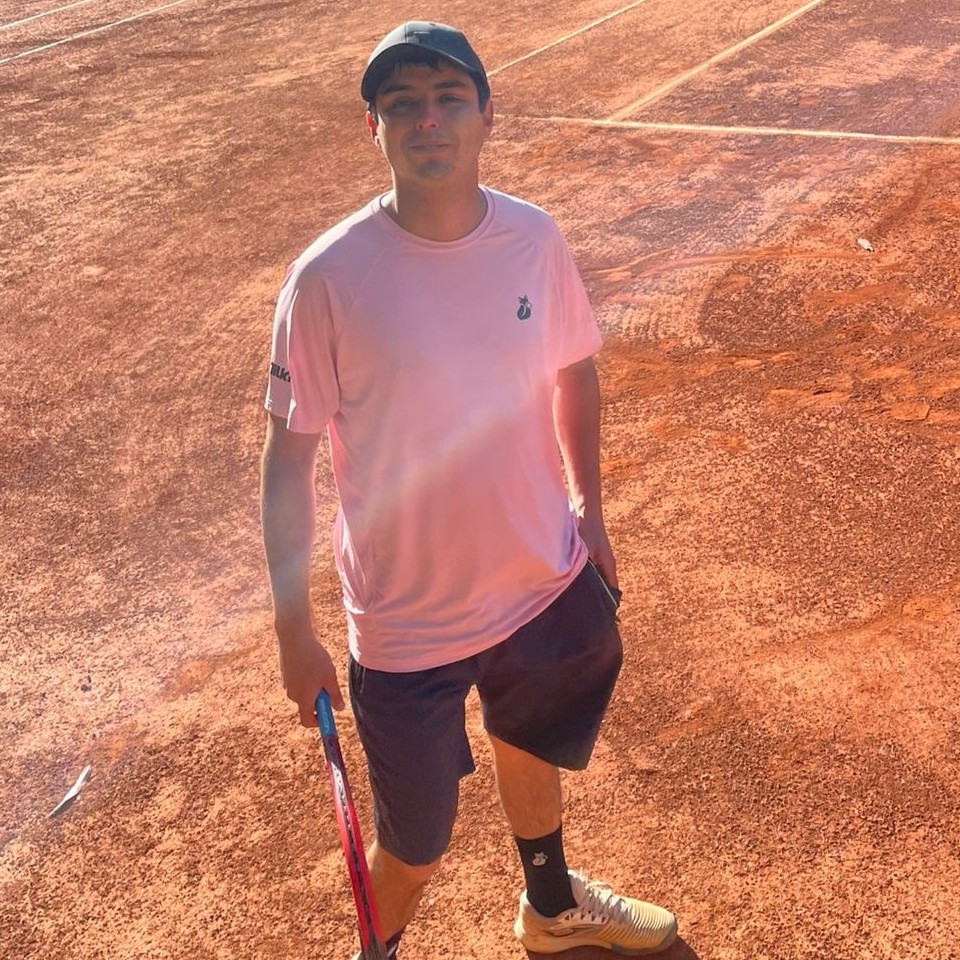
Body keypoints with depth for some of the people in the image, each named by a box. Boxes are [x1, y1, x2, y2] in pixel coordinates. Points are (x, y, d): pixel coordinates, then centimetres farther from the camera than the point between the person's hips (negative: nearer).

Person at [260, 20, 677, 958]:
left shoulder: (534, 238, -9)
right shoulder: (329, 277, -20)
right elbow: (288, 456, -13)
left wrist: (588, 512, 11)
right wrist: (294, 633, -11)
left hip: (544, 587, 5)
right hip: (406, 625, -4)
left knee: (532, 754, 31)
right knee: (413, 848, 10)